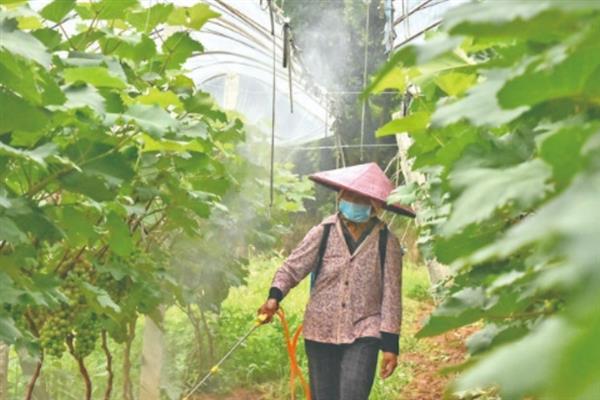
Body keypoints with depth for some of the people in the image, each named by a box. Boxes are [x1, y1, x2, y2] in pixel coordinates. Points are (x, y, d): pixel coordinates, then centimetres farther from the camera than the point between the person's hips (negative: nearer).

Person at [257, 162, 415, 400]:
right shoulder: (323, 233, -1)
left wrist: (390, 344, -2)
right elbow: (292, 268, 0)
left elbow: (391, 296, -1)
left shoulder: (387, 243, -2)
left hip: (363, 335, -2)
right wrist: (274, 297, -19)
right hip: (320, 332, 2)